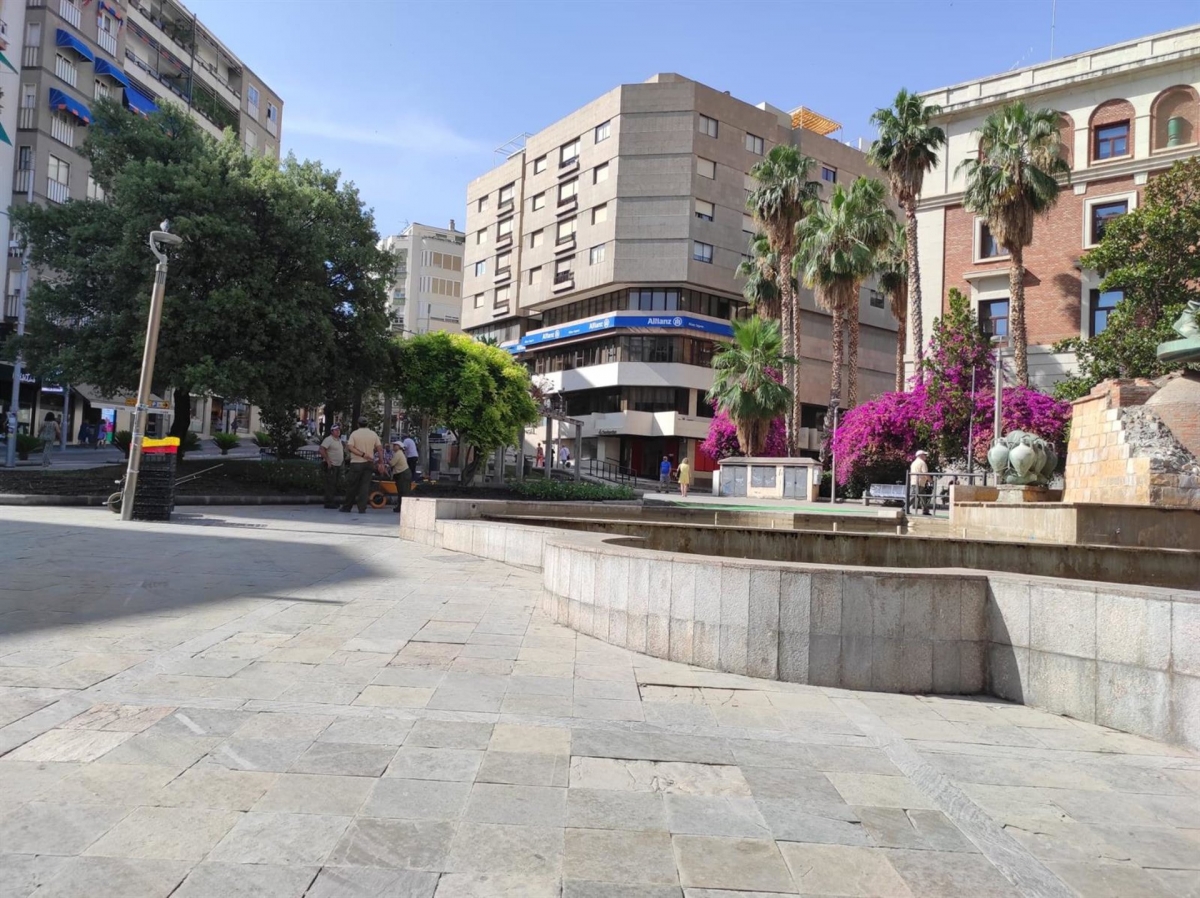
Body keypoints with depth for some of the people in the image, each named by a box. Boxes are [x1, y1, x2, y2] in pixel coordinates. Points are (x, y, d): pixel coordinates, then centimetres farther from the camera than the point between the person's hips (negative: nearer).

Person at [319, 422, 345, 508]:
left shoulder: (339, 440, 17)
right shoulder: (328, 439, -12)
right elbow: (321, 450, -21)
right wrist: (328, 461, -21)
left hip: (338, 466, 9)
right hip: (331, 466, -9)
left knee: (336, 484, 12)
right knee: (330, 485, -8)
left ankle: (333, 501, 20)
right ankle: (329, 502, -6)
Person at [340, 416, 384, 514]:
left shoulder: (354, 434, -3)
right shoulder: (373, 434, 2)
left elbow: (350, 447, -15)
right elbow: (380, 448, 1)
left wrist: (362, 454, -17)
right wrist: (381, 461, 6)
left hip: (356, 463, -2)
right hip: (369, 463, 2)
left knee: (352, 486, 8)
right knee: (365, 486, 2)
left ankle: (346, 506, 16)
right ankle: (362, 508, -3)